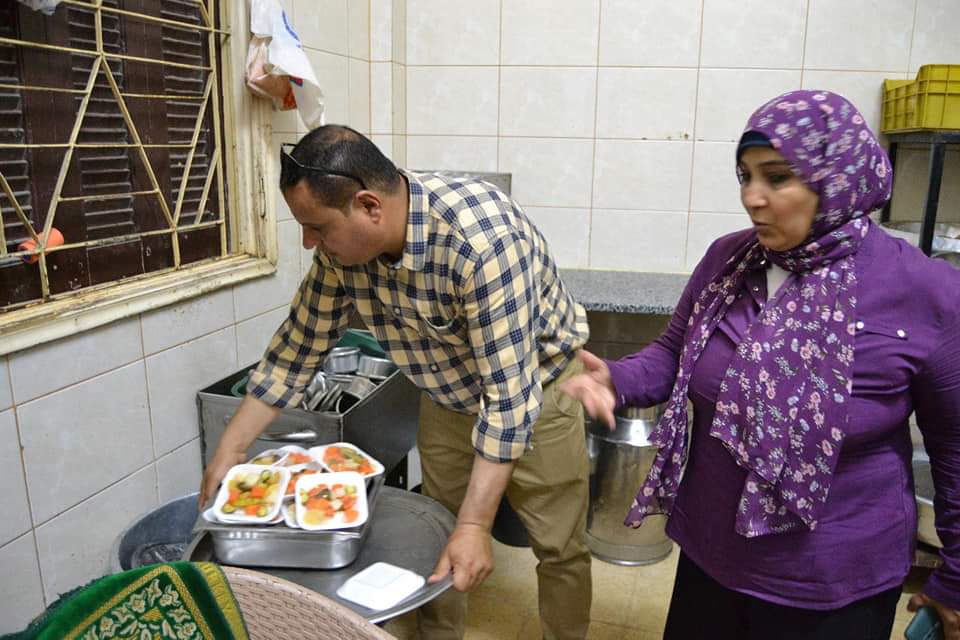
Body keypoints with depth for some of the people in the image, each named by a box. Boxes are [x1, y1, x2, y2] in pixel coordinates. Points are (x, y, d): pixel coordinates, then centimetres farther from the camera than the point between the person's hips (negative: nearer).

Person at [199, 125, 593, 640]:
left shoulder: (482, 240, -38)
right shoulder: (342, 244, -18)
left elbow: (509, 396, -34)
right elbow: (297, 346, -6)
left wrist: (475, 525, -32)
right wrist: (229, 450, -4)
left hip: (534, 386, -5)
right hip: (449, 392, 5)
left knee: (559, 547, 4)